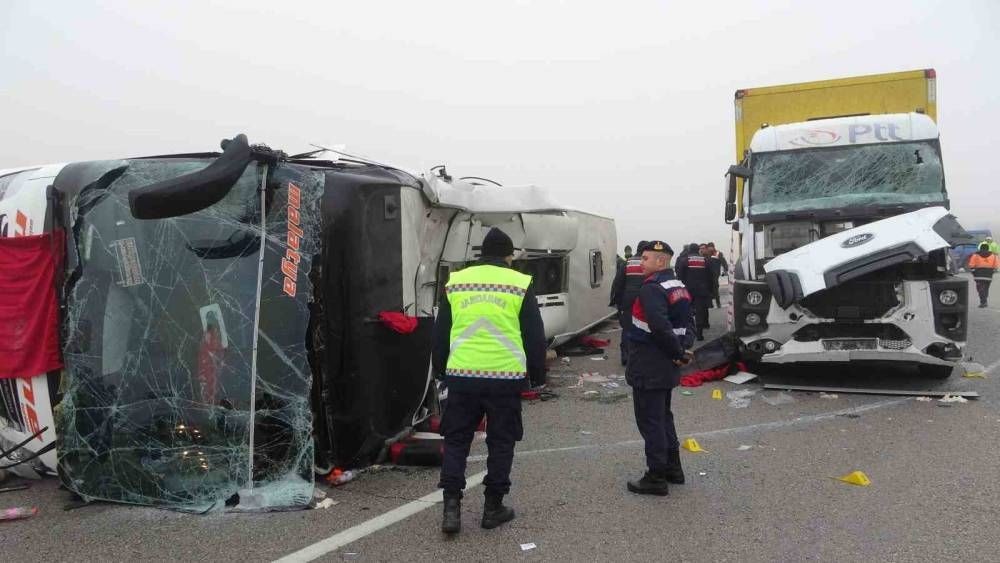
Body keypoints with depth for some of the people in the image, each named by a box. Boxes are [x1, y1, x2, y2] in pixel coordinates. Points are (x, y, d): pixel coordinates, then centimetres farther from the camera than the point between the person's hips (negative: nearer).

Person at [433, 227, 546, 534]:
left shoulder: (455, 282, 7)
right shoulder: (520, 285, -1)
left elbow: (440, 333, 12)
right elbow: (535, 336, 2)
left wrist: (441, 368, 22)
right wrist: (537, 373, 13)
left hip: (462, 374, 2)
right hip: (505, 376, -2)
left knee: (456, 439, 13)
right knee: (500, 442, 11)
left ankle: (452, 505, 7)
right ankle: (493, 508, 18)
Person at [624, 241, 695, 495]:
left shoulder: (652, 289, -20)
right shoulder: (679, 287, 12)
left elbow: (661, 328, -29)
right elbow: (688, 321, 13)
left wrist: (679, 352, -17)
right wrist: (684, 348, -1)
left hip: (648, 367, -10)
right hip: (667, 367, 10)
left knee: (650, 420, -1)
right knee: (663, 415, 21)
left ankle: (656, 477, 5)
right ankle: (673, 468, 30)